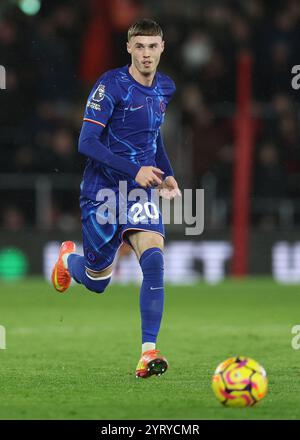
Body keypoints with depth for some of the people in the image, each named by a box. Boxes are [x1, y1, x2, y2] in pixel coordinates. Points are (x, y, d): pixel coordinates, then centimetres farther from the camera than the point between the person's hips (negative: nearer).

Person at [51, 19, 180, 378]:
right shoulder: (112, 85, -14)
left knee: (154, 260, -22)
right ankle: (68, 258, 47)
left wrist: (166, 174, 10)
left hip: (141, 192, 4)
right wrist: (134, 171, -26)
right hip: (102, 191, -4)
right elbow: (87, 142, -18)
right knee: (97, 281, 8)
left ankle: (148, 354, -23)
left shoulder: (165, 88, 6)